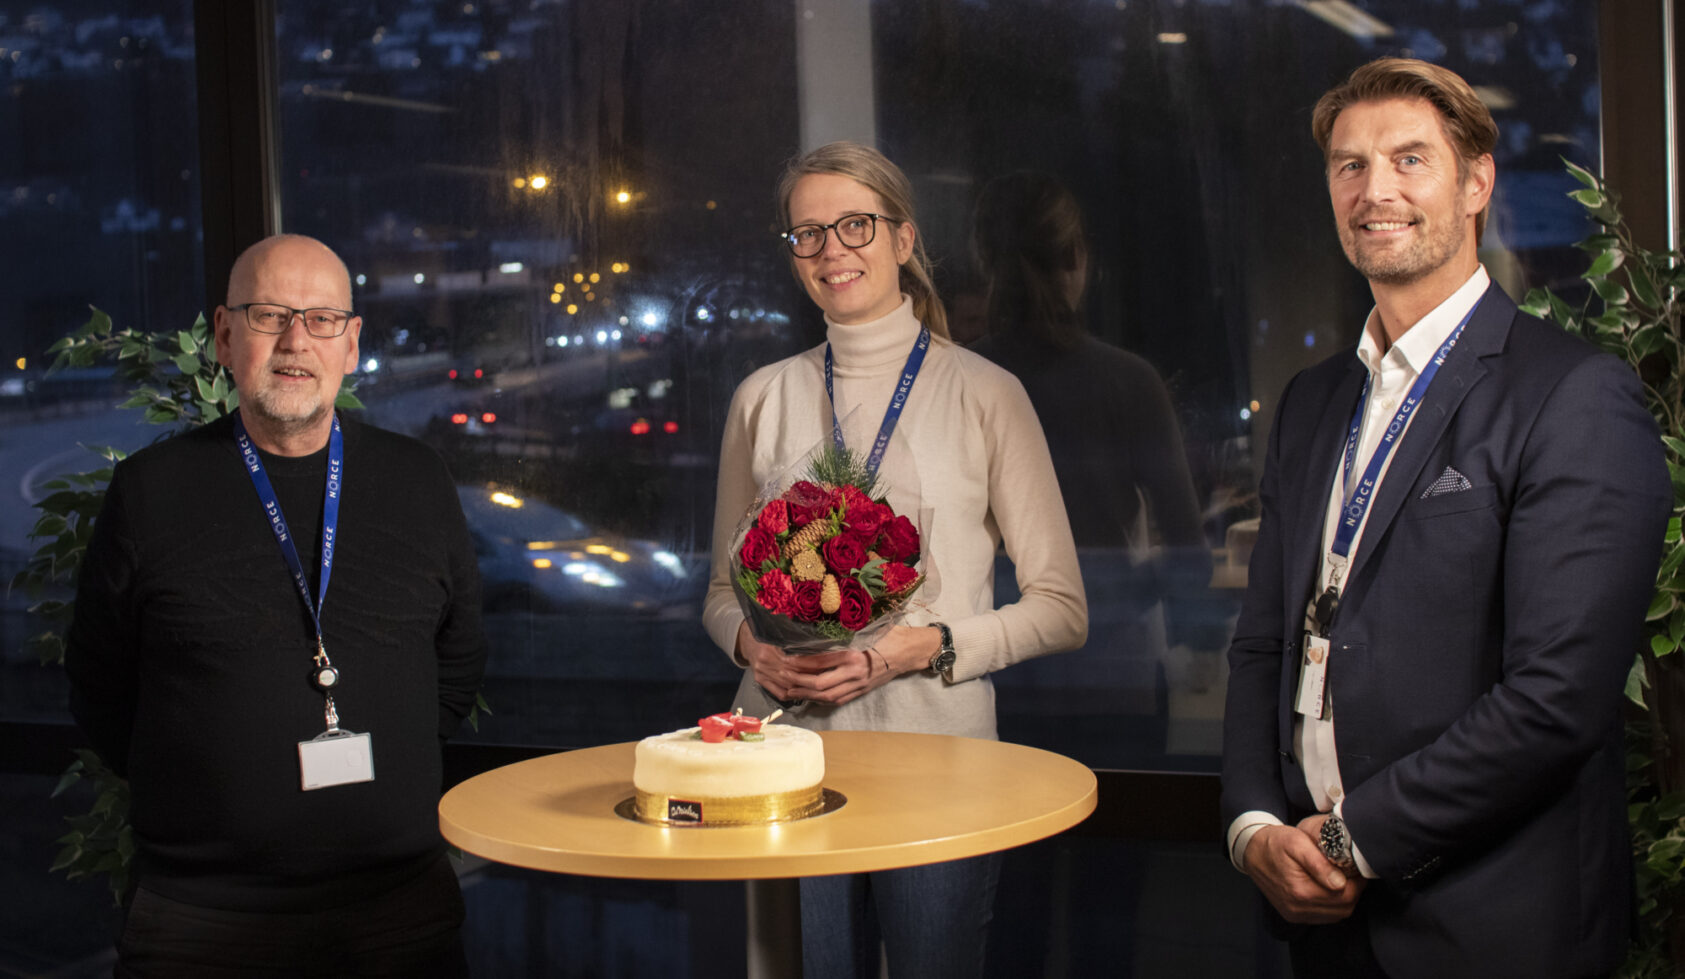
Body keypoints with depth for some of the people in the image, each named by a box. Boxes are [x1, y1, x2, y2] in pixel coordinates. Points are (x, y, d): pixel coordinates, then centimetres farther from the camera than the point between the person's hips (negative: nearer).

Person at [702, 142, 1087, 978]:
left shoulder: (983, 393, 1)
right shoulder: (764, 398, 10)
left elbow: (1061, 610, 0)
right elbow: (723, 590, 17)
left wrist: (925, 646, -14)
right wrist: (751, 643, -5)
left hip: (935, 751, -2)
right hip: (787, 751, 2)